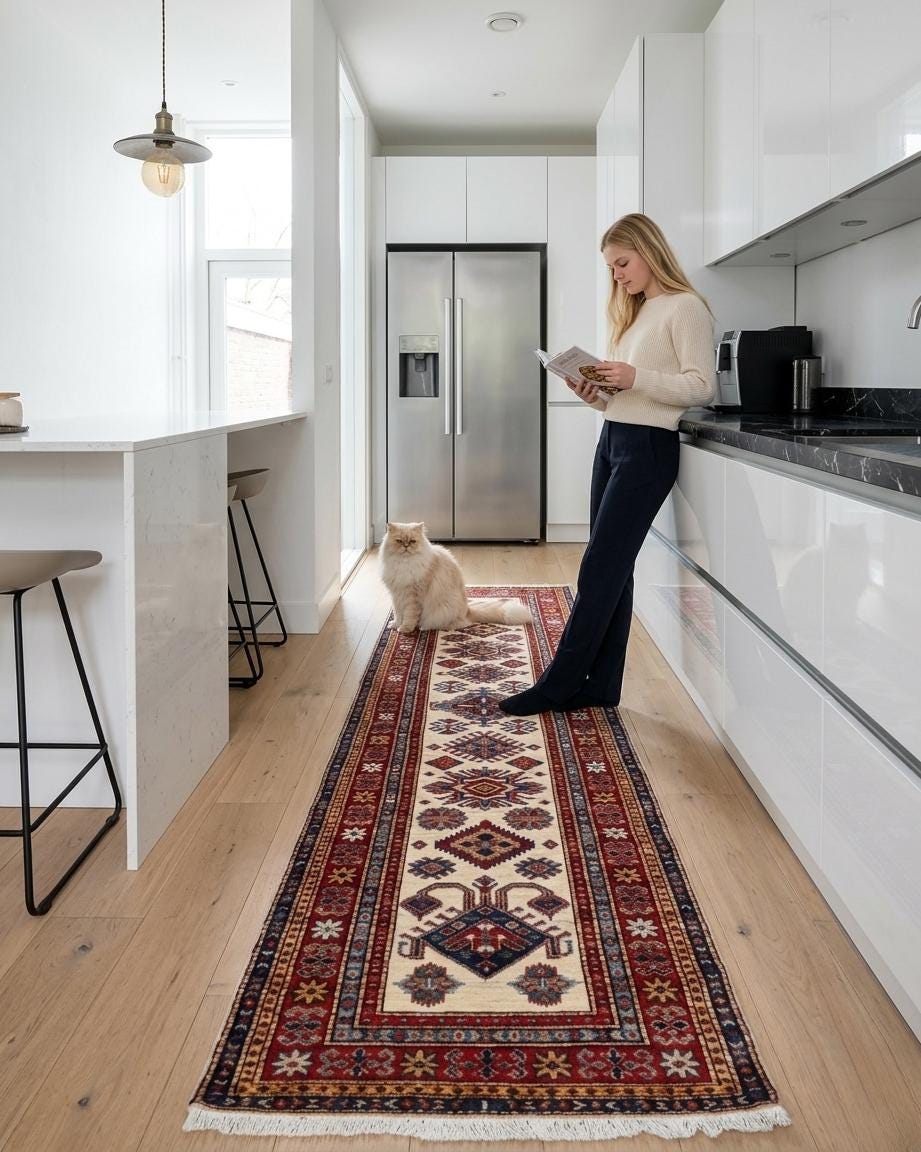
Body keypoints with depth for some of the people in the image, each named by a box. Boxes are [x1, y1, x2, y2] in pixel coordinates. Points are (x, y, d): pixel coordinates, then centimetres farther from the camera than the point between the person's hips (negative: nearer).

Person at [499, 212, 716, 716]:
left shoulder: (684, 307, -5)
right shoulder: (634, 311, 21)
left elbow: (702, 387, -14)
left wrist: (635, 378, -23)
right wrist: (596, 394, 0)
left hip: (648, 446, -8)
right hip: (612, 438, 8)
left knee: (601, 568, -7)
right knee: (612, 568, 7)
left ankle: (558, 685, -2)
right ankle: (601, 684, 11)